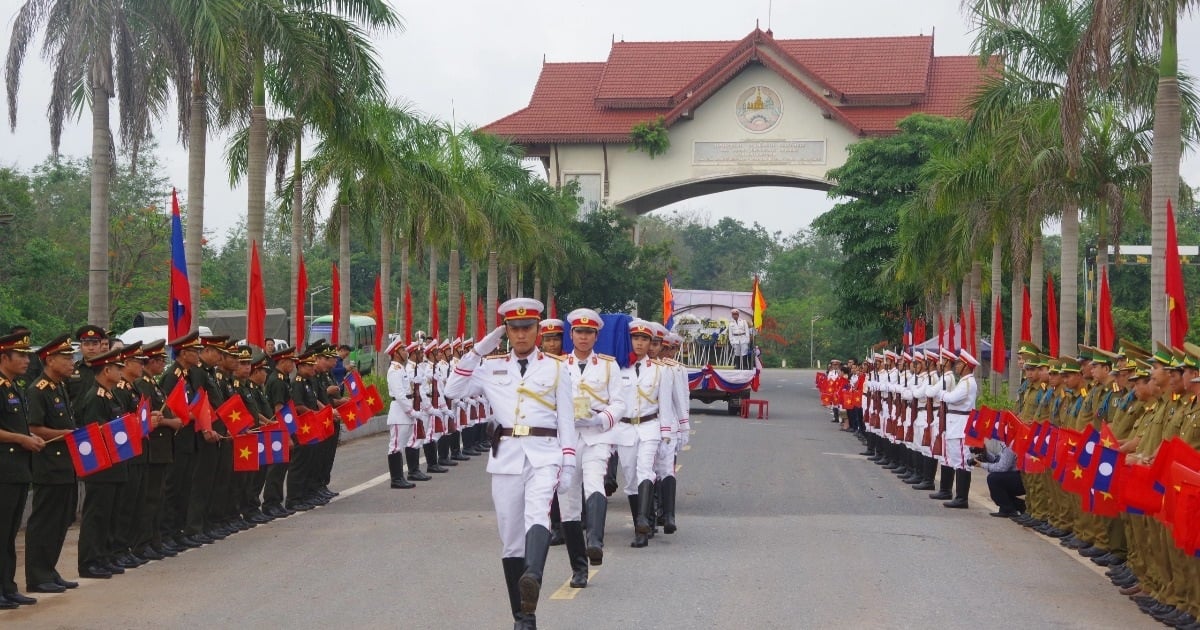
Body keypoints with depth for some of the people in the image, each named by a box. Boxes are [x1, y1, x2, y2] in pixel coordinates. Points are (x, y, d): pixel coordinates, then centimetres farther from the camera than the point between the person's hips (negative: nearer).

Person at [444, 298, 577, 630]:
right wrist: (477, 351, 1)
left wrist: (568, 464, -2)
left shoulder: (555, 368, 7)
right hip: (506, 456, 3)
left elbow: (566, 419, 6)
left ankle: (532, 578, -54)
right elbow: (452, 390, 5)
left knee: (537, 516, -29)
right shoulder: (492, 367, 12)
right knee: (511, 538, 3)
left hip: (544, 455, -3)